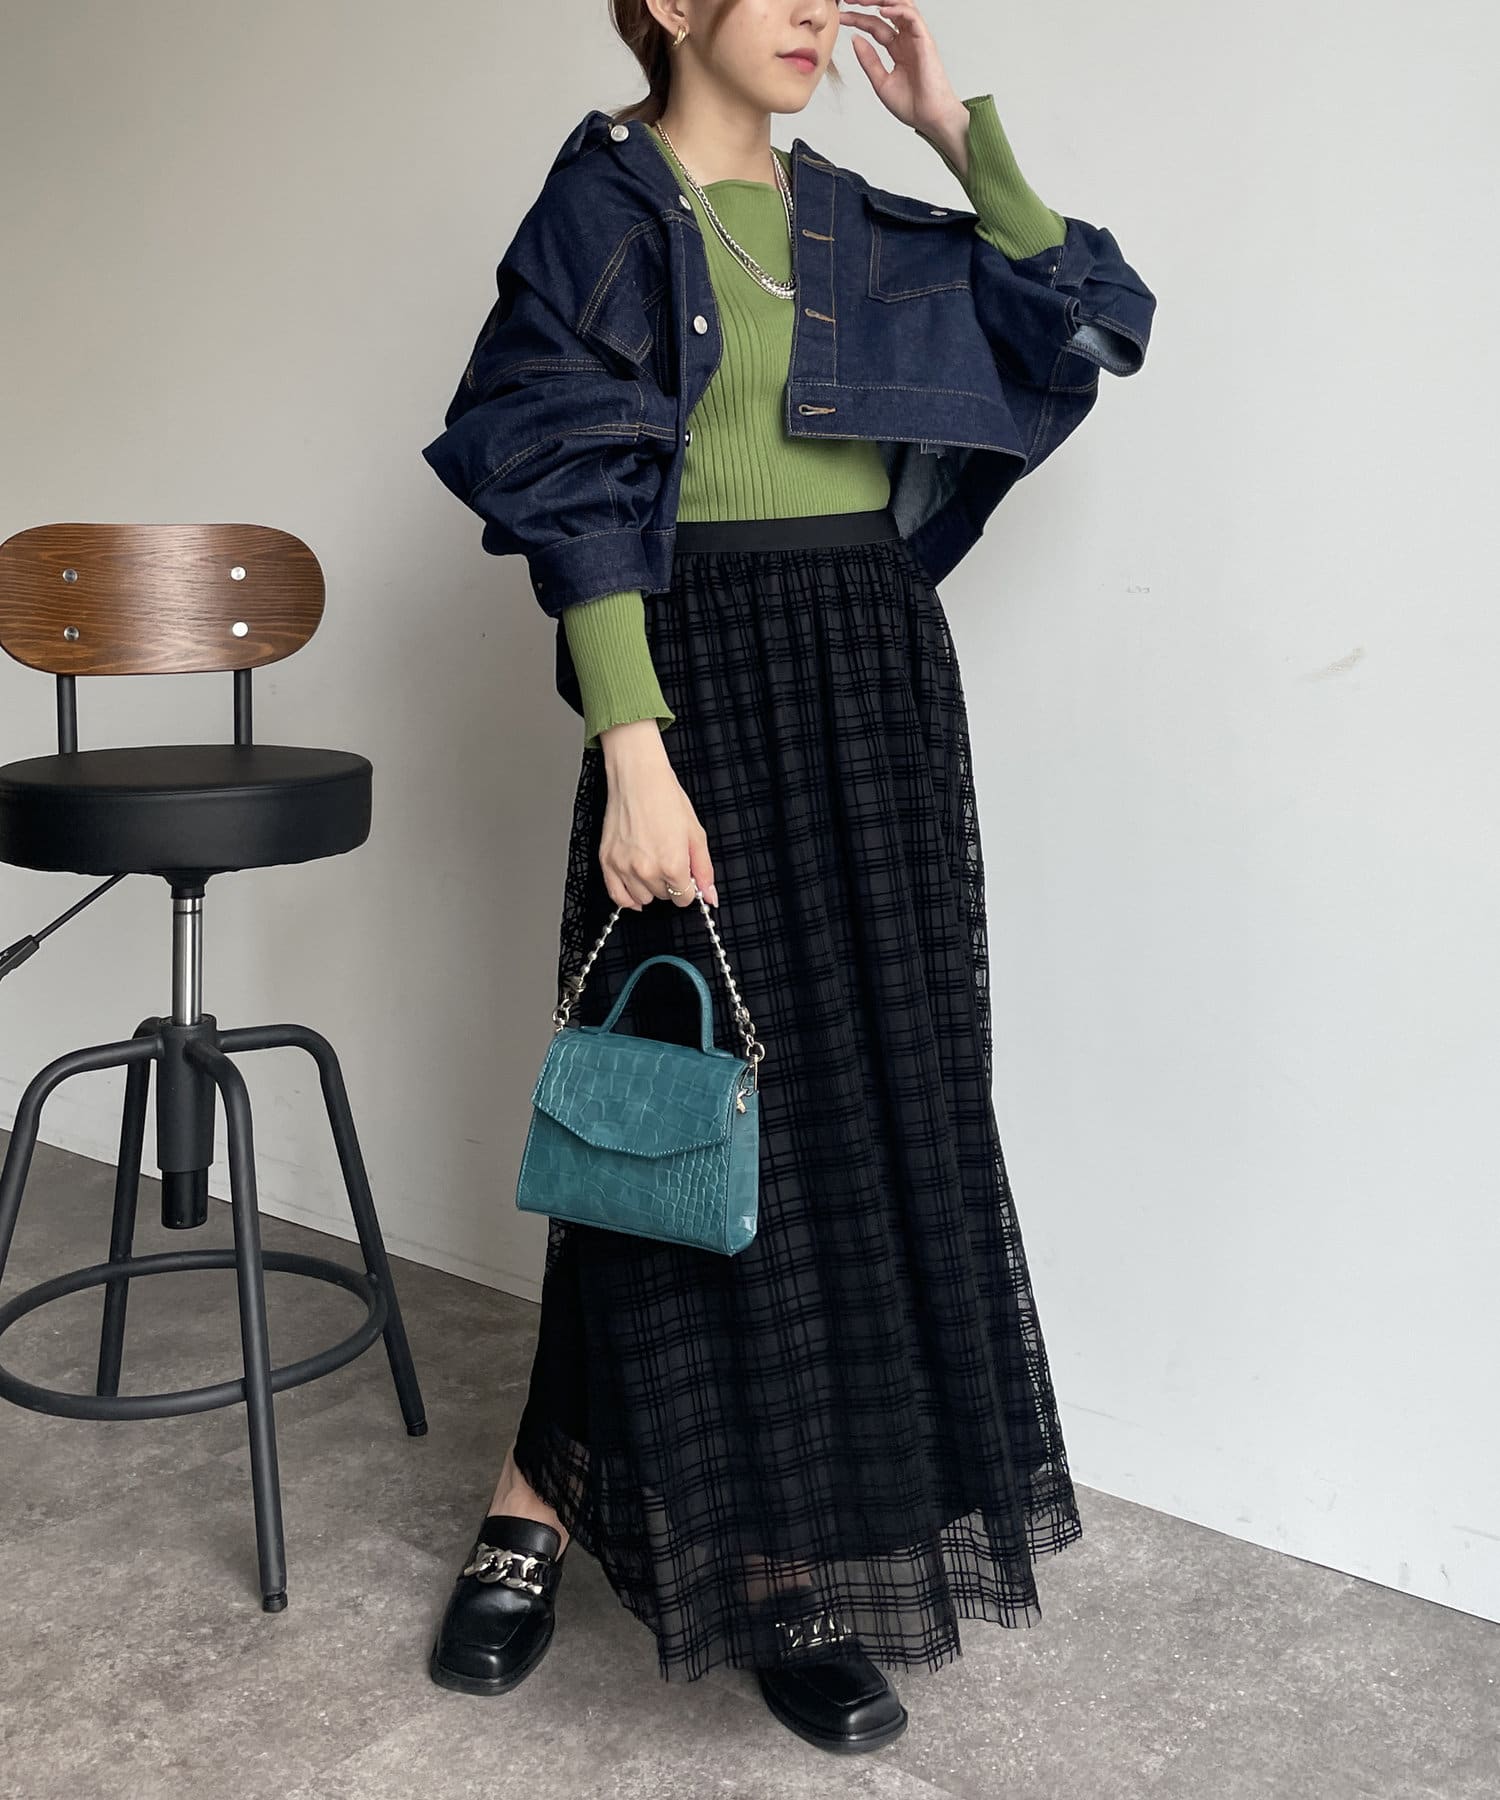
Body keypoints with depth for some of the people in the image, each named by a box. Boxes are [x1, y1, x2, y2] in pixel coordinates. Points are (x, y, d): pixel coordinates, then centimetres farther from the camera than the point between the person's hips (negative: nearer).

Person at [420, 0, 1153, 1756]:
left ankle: (795, 1557, 17)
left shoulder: (856, 223, 15)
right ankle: (538, 1504, 19)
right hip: (708, 683, -6)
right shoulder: (605, 211, -1)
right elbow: (577, 506, -10)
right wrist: (632, 754, -19)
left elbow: (1094, 323, 13)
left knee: (877, 1108, 4)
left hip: (885, 685, 6)